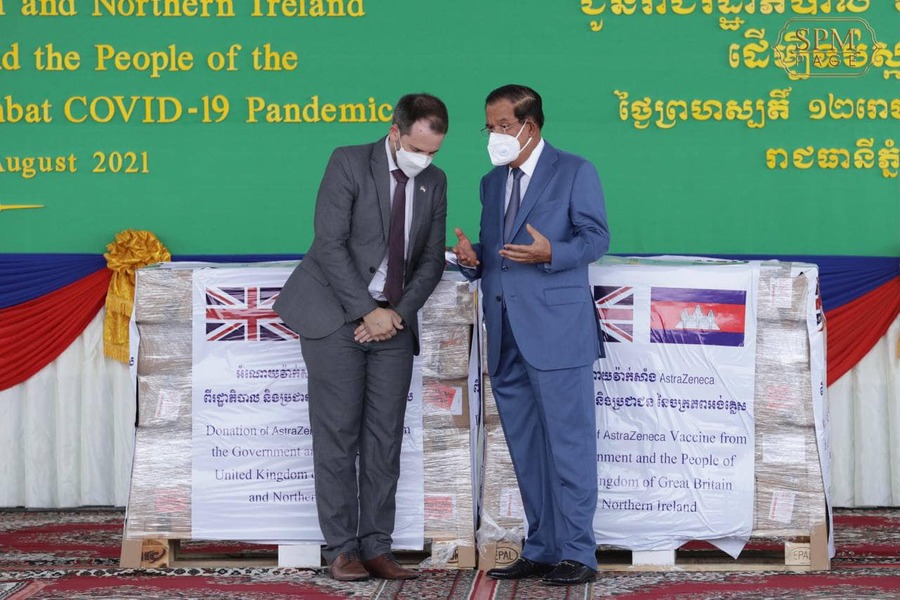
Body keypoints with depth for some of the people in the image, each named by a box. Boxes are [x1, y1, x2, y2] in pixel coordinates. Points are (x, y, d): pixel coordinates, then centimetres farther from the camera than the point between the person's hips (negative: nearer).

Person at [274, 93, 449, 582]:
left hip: (394, 322, 5)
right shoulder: (349, 163, -7)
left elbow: (431, 261, 8)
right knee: (337, 435, -3)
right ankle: (340, 548, 2)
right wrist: (367, 311, -15)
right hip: (336, 317, -4)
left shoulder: (434, 182, 8)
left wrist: (398, 313, -7)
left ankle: (376, 546, 8)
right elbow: (330, 243, -13)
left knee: (385, 437, 3)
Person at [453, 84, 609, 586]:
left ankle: (577, 554, 0)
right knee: (526, 450, 11)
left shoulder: (574, 172, 1)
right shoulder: (492, 183, 21)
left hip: (557, 332, -7)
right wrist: (473, 259, -1)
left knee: (569, 444, -5)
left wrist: (550, 253, -23)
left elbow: (596, 237, -6)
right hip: (506, 338, 7)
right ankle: (541, 550, 18)